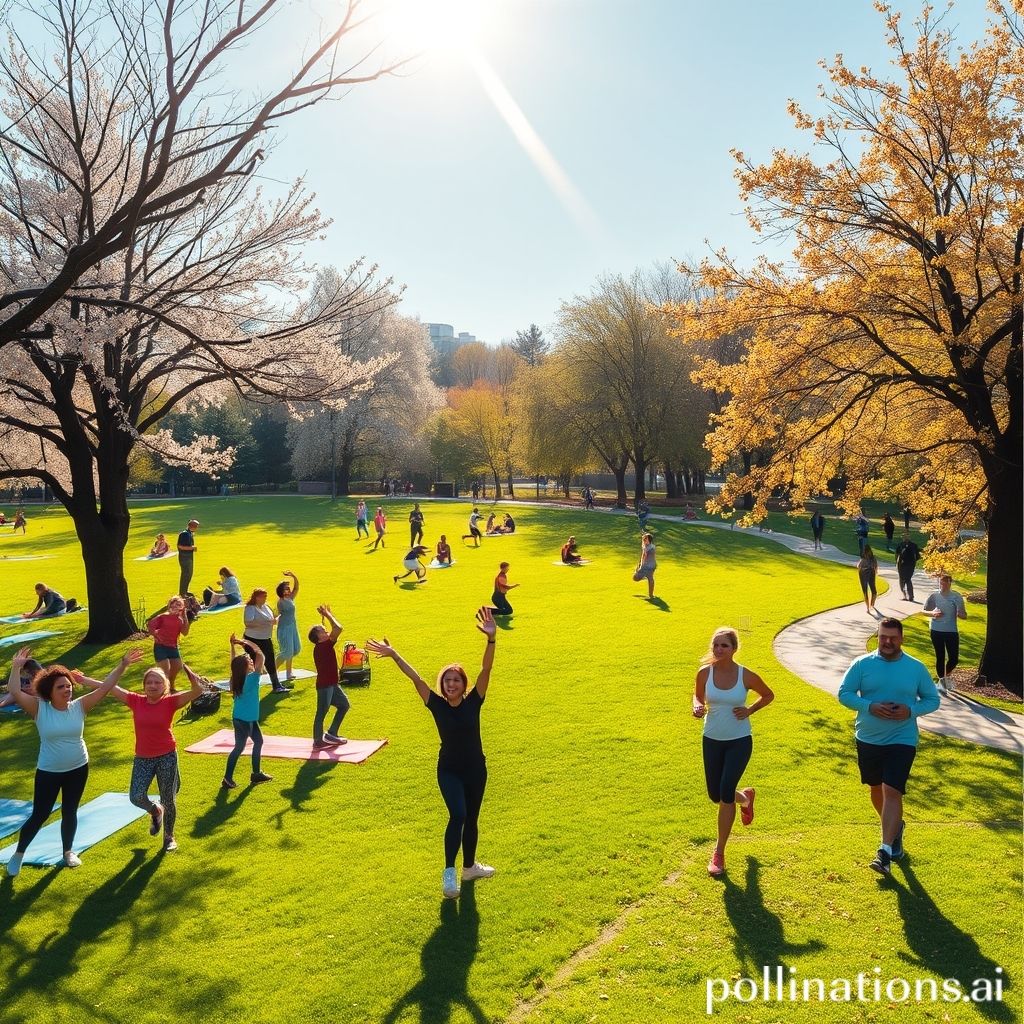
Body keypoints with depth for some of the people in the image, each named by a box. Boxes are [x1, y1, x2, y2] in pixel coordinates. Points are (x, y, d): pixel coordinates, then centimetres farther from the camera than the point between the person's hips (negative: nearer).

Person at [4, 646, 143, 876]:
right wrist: (16, 667, -31)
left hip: (78, 769, 2)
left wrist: (122, 665, -19)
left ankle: (68, 851, 36)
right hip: (48, 772, -2)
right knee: (39, 815, 8)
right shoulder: (39, 709, -14)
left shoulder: (79, 706, -9)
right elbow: (14, 691, -25)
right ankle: (18, 854, 31)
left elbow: (105, 687, -13)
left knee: (69, 812, 16)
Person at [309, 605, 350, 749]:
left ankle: (331, 734, 25)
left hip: (331, 684, 10)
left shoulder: (325, 646, 8)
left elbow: (336, 629, 20)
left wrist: (329, 615, 13)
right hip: (324, 686, -10)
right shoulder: (322, 646, -18)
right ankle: (318, 741, 11)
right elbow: (338, 628, -28)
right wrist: (328, 615, -16)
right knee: (321, 713, 0)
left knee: (344, 705, 18)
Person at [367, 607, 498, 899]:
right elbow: (416, 679, -19)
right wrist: (394, 656, -27)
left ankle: (470, 866, 37)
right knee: (457, 816, -21)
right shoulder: (437, 705, -10)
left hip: (476, 769, 2)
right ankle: (449, 872, -9)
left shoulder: (473, 701, -11)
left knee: (471, 819, 16)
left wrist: (491, 639, -38)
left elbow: (486, 670, -24)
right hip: (448, 771, -2)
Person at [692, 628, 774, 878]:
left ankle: (719, 853, 6)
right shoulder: (705, 673, -10)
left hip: (739, 741, -3)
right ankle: (746, 797, 47)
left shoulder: (746, 676, -14)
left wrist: (750, 710, -11)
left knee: (725, 793, -11)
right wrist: (697, 707, -16)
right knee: (715, 795, 10)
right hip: (712, 740, 3)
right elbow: (698, 696, 7)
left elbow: (768, 695, 4)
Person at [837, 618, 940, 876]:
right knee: (876, 789, 18)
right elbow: (844, 693, -4)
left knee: (892, 792, -13)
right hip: (868, 739, 2)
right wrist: (870, 707, -19)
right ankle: (895, 826, 46)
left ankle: (885, 851, -11)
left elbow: (932, 699, 5)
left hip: (902, 741, -2)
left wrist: (911, 711, -14)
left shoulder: (916, 668, -3)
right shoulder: (862, 664, -5)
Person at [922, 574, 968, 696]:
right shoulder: (933, 595, -5)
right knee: (940, 657, 5)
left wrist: (959, 614, -22)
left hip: (952, 631, 1)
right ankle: (942, 681, 21)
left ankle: (947, 676, 32)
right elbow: (924, 611, 5)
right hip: (936, 631, -1)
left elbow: (964, 616, 2)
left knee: (954, 658, 2)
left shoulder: (957, 597, -4)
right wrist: (933, 613, -16)